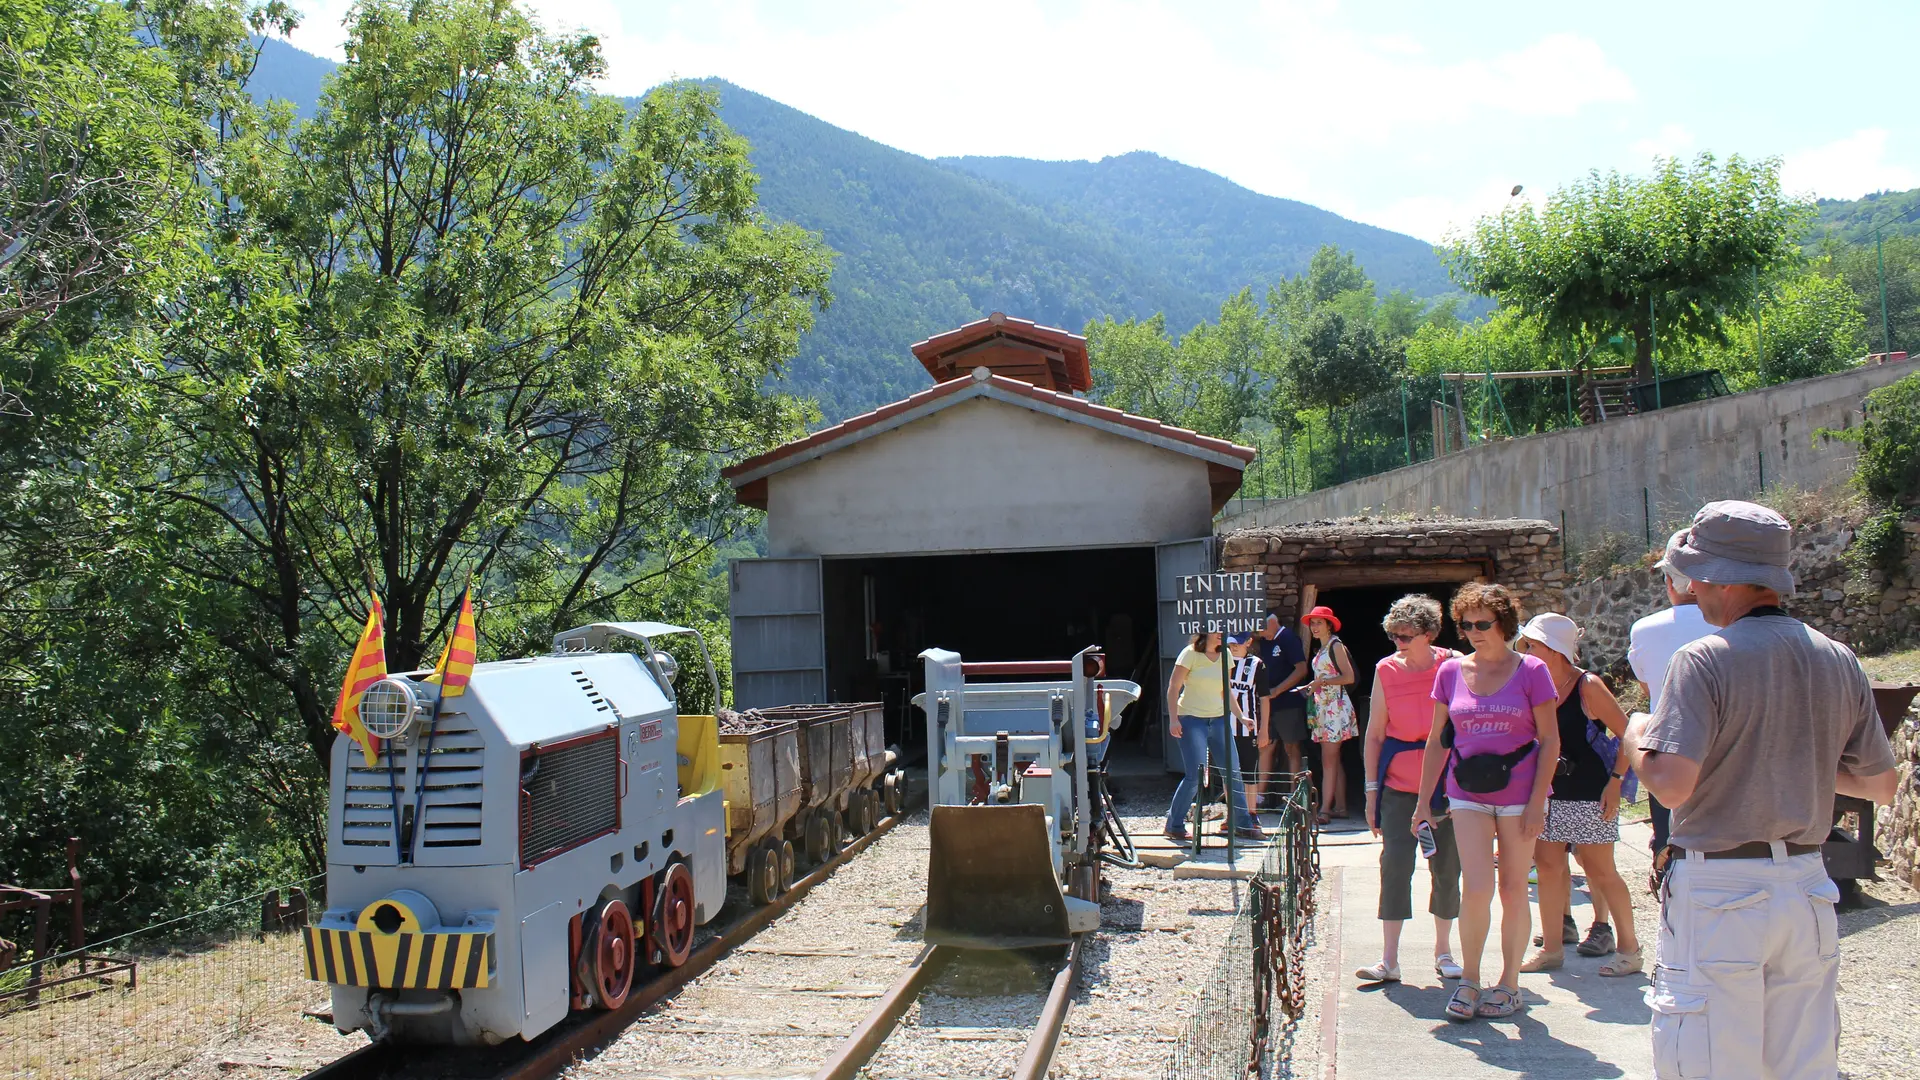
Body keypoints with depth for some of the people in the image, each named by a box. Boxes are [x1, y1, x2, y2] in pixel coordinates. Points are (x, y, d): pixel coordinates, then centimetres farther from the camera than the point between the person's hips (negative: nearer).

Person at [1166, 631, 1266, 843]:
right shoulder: (1191, 653, -8)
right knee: (1196, 776, -11)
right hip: (1192, 720, -6)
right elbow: (1173, 688, -8)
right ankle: (1174, 826, 3)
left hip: (1218, 719, 6)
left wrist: (1241, 716, 13)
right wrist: (1174, 720, -15)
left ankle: (1242, 825, 13)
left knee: (1233, 772, 2)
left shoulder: (1225, 655, 9)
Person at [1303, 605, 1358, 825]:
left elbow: (1349, 677, -16)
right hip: (1323, 707, 9)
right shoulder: (1321, 649, 17)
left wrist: (1322, 682, -19)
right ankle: (1340, 806, 13)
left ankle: (1324, 810, -14)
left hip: (1336, 706, -9)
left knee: (1329, 761, -11)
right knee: (1333, 760, 9)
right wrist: (1313, 687, 8)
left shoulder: (1336, 646, -8)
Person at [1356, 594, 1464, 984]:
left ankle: (1443, 951, 24)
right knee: (1394, 864, -6)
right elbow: (1375, 734, 3)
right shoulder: (1386, 671, -1)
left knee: (1447, 867, 7)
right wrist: (1371, 789, 1)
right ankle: (1389, 959, -2)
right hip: (1399, 785, 0)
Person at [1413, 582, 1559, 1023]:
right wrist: (1423, 801, 8)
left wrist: (1537, 801, -9)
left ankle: (1509, 983, 20)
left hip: (1518, 794, -1)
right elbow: (1437, 740, 10)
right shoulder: (1451, 672, 4)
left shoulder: (1531, 671, -3)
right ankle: (1469, 980, 9)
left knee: (1513, 891, 5)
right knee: (1476, 888, -8)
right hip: (1468, 795, 1)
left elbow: (1550, 741, -2)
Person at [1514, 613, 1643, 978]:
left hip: (1590, 794, -6)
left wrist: (1615, 781, -16)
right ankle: (1552, 948, 14)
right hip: (1550, 793, 6)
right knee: (1548, 867, 5)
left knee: (1600, 871, 1)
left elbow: (1627, 735, -11)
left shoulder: (1588, 686, -12)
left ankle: (1629, 947, 14)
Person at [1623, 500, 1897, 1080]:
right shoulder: (1840, 661, 5)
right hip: (1808, 887, 7)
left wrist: (1636, 740, -3)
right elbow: (1882, 785, 14)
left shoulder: (1704, 660, -15)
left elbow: (1671, 785, -23)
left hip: (1719, 891, -6)